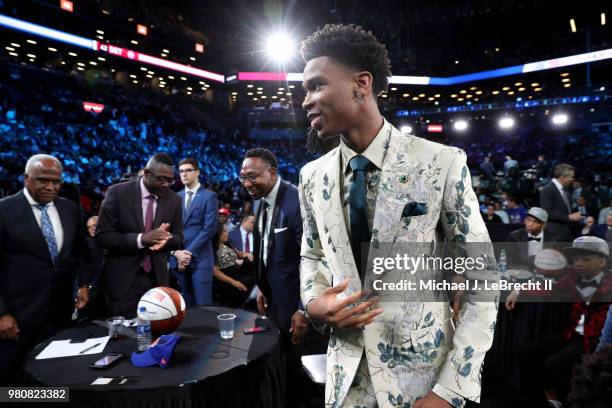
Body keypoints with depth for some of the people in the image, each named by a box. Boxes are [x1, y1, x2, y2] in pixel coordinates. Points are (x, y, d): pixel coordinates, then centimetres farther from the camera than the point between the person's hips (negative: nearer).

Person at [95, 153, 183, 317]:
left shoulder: (174, 200, 0)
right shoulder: (118, 193, -9)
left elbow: (178, 239, 6)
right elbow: (102, 236, -11)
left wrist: (164, 238, -17)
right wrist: (141, 238, -24)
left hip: (157, 279, 3)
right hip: (123, 279, -2)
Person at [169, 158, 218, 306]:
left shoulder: (209, 196, 0)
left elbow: (209, 228, -9)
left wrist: (189, 252, -13)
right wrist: (176, 252, -7)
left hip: (200, 258, -4)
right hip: (177, 259, 4)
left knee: (202, 304, -4)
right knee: (185, 304, 9)